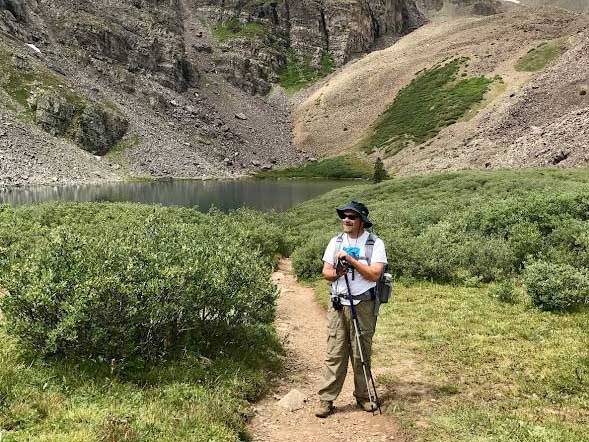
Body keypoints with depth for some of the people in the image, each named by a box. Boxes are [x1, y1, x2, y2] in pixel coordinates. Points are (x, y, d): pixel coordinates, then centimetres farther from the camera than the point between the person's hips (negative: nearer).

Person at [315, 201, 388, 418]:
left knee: (362, 354, 6)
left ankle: (363, 396, 22)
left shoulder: (375, 243, -3)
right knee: (334, 354, 2)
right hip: (338, 305, 2)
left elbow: (374, 274, -13)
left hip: (363, 306, -2)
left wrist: (351, 259, -17)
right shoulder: (336, 241, 9)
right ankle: (326, 400, 6)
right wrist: (337, 273, -13)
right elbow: (326, 272, 8)